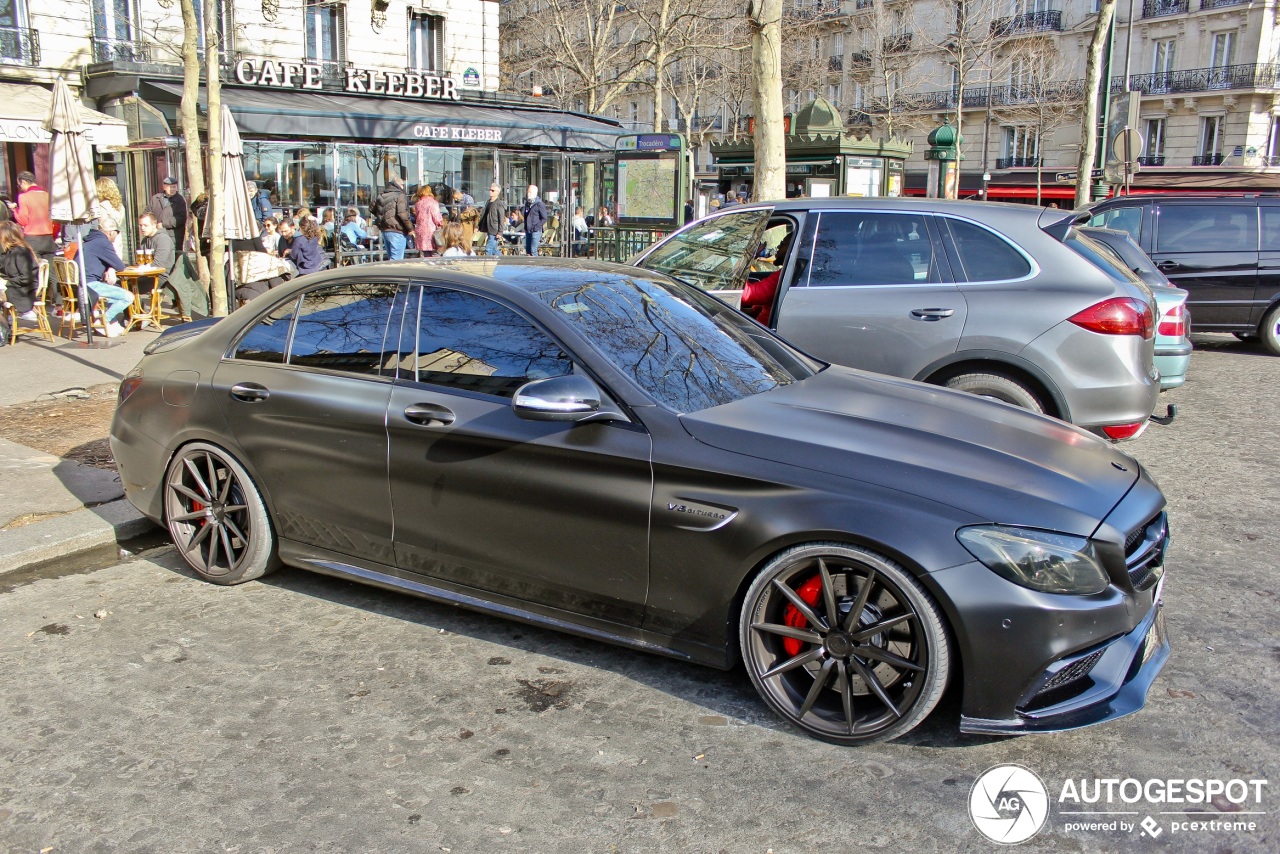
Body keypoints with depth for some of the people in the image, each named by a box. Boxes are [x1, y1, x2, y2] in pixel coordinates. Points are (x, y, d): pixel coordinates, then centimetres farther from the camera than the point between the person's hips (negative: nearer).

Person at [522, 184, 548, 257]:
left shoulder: (539, 204, -10)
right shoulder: (527, 203, 13)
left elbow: (544, 218, -11)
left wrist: (537, 227, -13)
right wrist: (525, 227, 14)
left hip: (536, 231, -8)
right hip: (528, 231, 8)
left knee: (533, 250, -10)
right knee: (527, 250, 10)